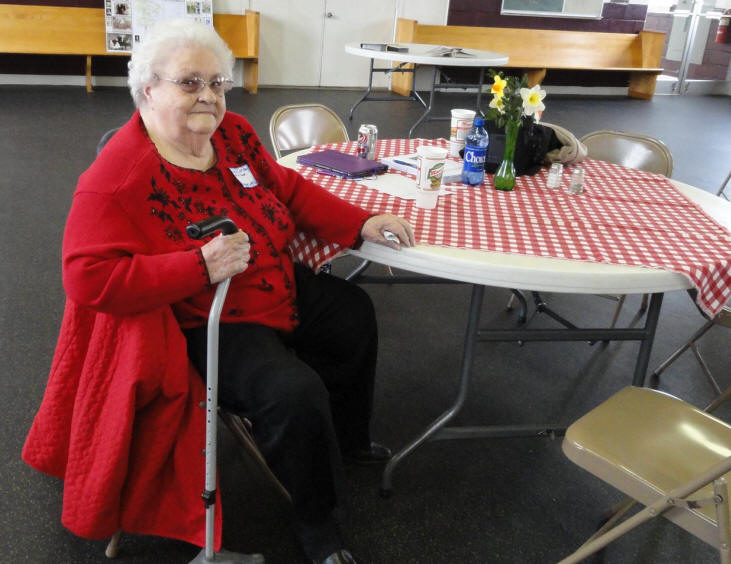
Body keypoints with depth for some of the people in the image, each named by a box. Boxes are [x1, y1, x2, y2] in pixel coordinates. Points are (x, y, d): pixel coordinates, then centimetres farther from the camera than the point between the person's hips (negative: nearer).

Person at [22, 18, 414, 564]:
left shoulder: (232, 132, 0)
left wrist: (362, 224, -2)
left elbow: (288, 189, 10)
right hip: (206, 324, -9)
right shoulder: (115, 179, -23)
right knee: (294, 392, -28)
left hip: (281, 289, 9)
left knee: (354, 314, 20)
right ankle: (316, 520, 5)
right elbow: (89, 278, -28)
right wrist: (201, 267, -35)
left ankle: (347, 439, 45)